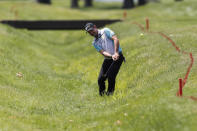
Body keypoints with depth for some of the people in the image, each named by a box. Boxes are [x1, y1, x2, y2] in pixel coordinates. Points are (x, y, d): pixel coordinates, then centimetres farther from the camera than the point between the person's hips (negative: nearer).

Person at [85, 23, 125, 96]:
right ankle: (102, 94, 17)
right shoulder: (95, 43, 10)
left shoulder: (105, 31, -3)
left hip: (118, 56, -6)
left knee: (110, 76, -20)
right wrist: (111, 56, -27)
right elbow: (102, 52, -6)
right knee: (100, 79, -3)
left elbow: (115, 39, -15)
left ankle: (110, 93, -3)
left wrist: (116, 53, -26)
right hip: (107, 59, 6)